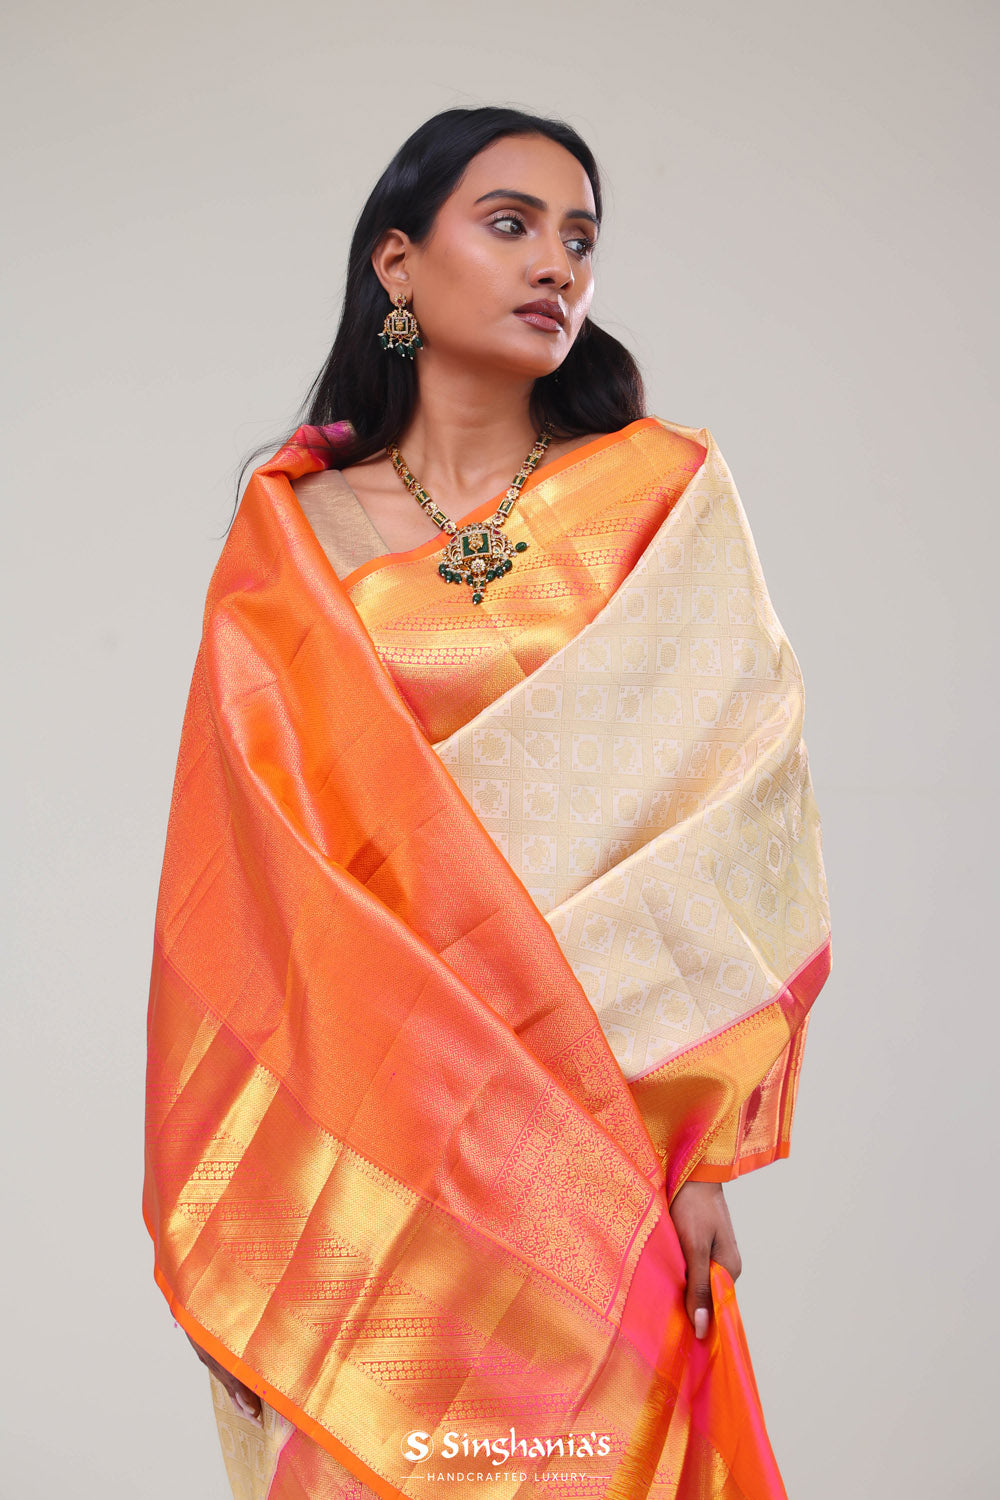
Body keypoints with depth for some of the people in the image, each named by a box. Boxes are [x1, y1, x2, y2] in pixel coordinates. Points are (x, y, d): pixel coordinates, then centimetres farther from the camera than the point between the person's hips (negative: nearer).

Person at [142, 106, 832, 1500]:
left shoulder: (666, 495, 1)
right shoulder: (291, 528, 2)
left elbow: (733, 815, -4)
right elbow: (244, 866, -1)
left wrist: (703, 1151, -10)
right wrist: (231, 1207, -4)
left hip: (589, 1143, 0)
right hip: (352, 1142, 1)